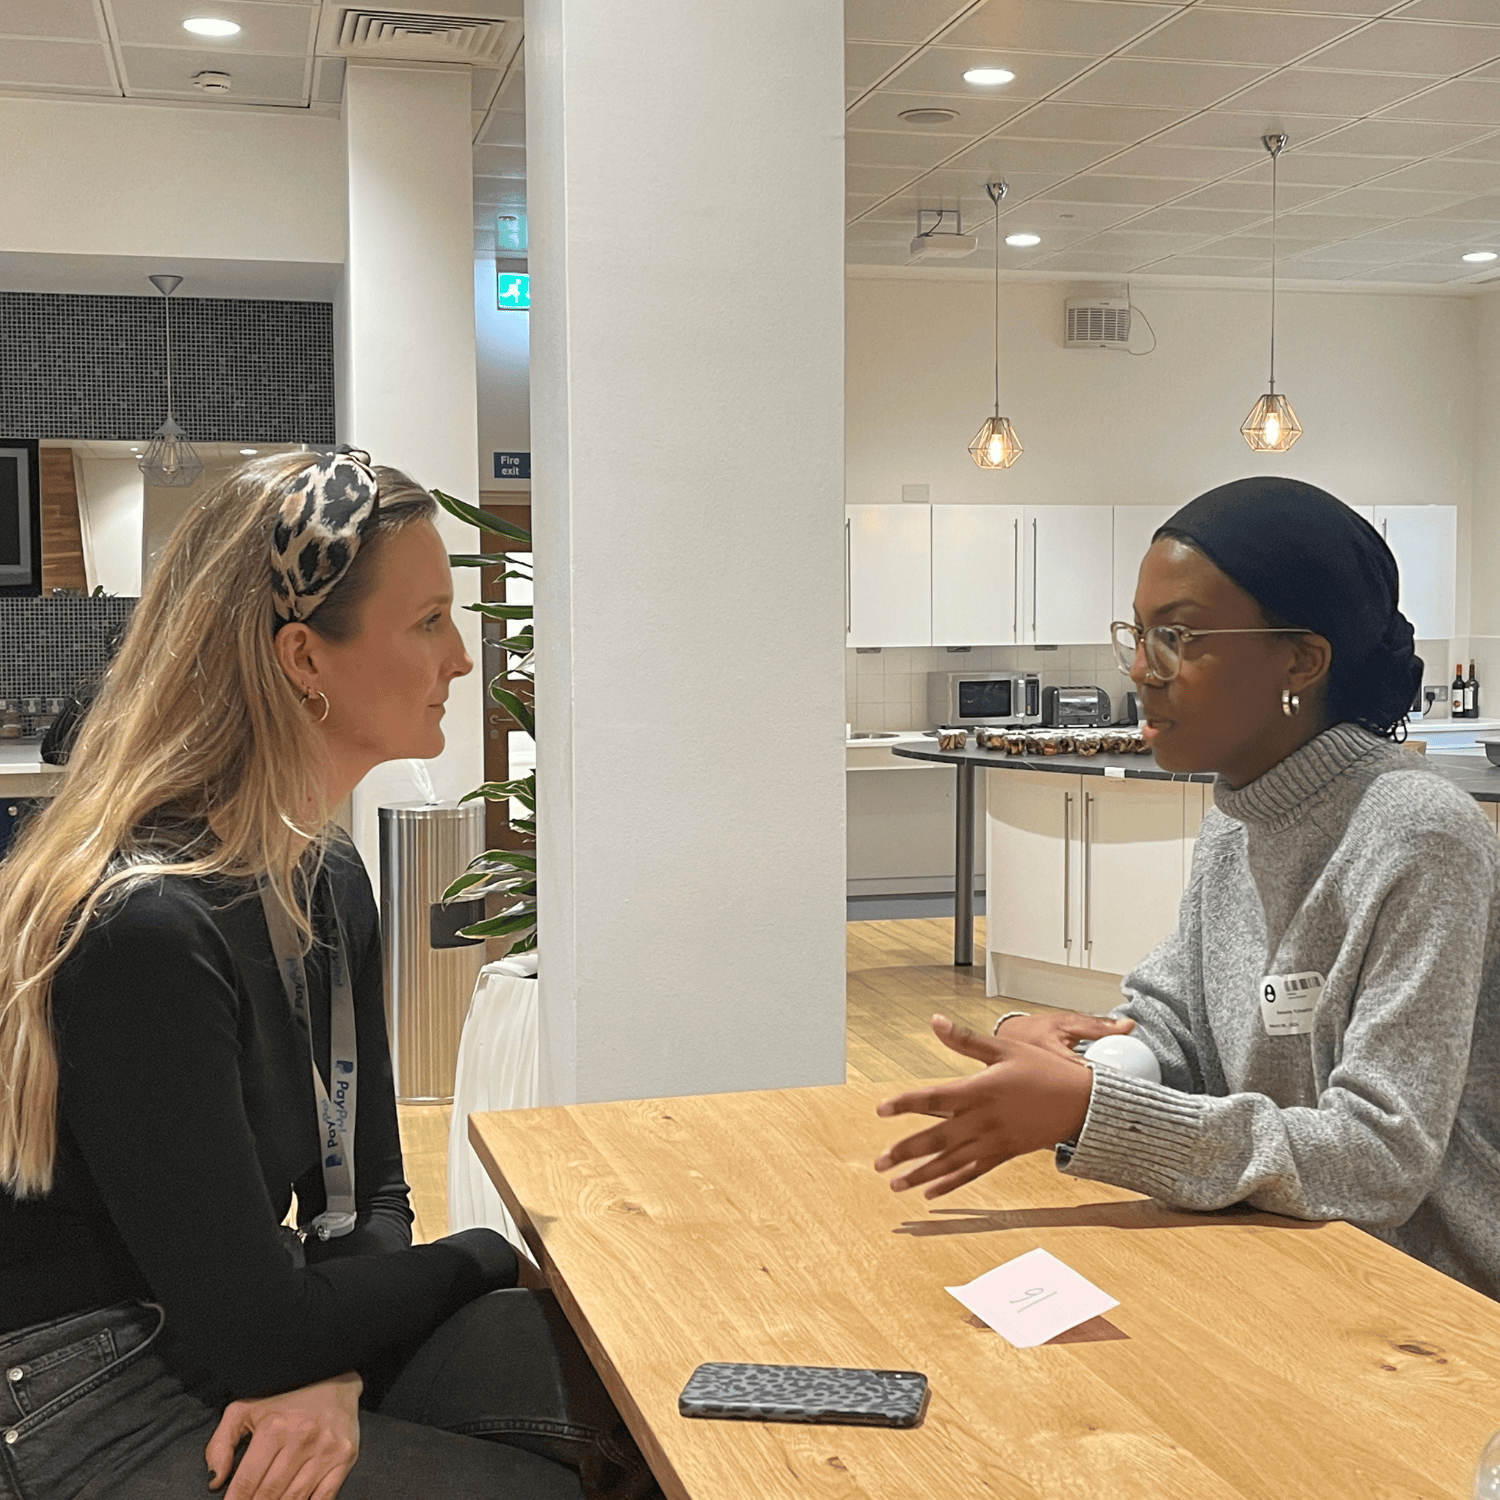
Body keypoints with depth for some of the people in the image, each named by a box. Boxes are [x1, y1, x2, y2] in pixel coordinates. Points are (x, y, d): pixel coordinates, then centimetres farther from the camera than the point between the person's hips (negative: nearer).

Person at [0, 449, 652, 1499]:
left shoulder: (330, 880, 3)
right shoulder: (146, 928, -26)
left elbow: (368, 1194, 7)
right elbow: (249, 1329, -24)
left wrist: (330, 1373, -14)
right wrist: (489, 1257, -8)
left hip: (249, 1346, 8)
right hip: (101, 1405, -8)